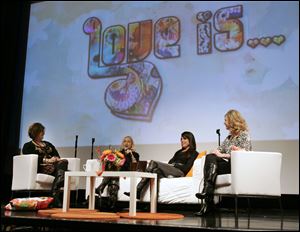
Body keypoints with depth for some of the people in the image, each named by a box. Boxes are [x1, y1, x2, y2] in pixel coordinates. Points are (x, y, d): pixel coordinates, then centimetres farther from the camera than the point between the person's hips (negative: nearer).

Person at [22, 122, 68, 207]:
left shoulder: (48, 144, 32)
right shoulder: (28, 146, 16)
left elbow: (57, 156, 19)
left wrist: (56, 159, -7)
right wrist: (47, 160, -18)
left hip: (54, 165, 5)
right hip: (41, 167, -4)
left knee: (63, 161, -32)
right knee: (61, 169, -34)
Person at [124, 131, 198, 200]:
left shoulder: (193, 153, 12)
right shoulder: (179, 152, 33)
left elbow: (186, 168, -3)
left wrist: (174, 165, -5)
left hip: (179, 173, -6)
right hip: (169, 172, 6)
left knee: (153, 163, -24)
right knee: (156, 170, -28)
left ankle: (138, 190, -28)